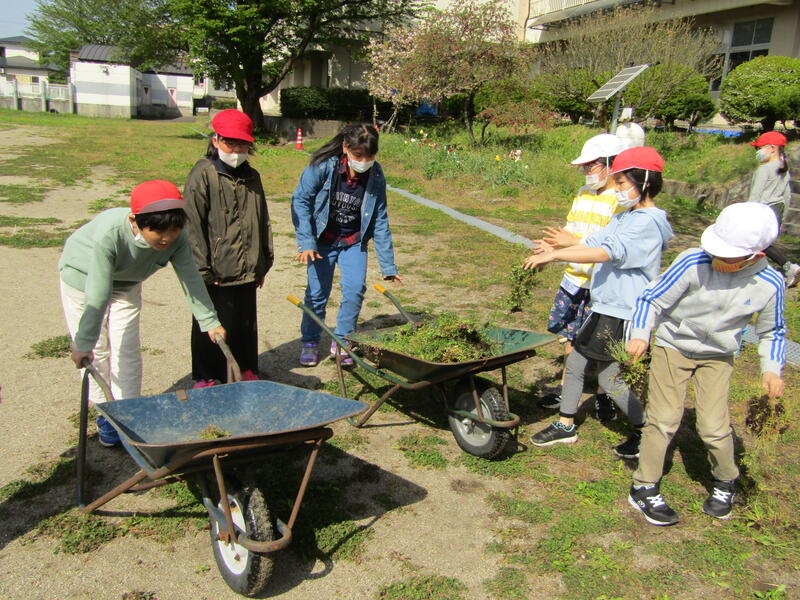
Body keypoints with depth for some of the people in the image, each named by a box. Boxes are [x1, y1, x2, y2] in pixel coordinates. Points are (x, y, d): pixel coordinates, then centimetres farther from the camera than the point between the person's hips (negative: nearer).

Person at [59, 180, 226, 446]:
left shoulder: (177, 238, -31)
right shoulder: (109, 234, -43)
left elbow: (191, 280, -21)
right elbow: (98, 294, -41)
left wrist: (210, 321, -22)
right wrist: (84, 344, -36)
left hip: (127, 284, 4)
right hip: (84, 278, -3)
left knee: (128, 350, 3)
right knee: (96, 351, 2)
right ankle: (105, 414, 20)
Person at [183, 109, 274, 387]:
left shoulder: (251, 177, 11)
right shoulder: (202, 175, -7)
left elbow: (262, 221, 18)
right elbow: (193, 225, -11)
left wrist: (264, 262, 16)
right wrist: (203, 269, -14)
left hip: (247, 270, 5)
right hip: (216, 271, -5)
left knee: (246, 322, 15)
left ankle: (246, 369, 32)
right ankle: (206, 376, 23)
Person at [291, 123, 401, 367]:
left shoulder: (375, 176, -15)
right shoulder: (323, 166, -22)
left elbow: (380, 221, -10)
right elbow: (300, 201, -15)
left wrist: (388, 266, -10)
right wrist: (306, 242, -24)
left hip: (354, 241, 2)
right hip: (322, 239, -2)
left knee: (355, 289, -9)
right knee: (317, 292, -2)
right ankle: (309, 342, 20)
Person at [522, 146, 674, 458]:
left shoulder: (648, 222, -19)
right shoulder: (626, 216, 12)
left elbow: (608, 252, -31)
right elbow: (594, 241, 10)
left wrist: (554, 255, -35)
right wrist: (557, 251, -5)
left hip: (623, 313, -10)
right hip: (605, 306, 10)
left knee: (610, 380, 0)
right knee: (575, 360, 14)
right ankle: (565, 425, 28)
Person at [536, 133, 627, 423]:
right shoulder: (583, 193, 10)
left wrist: (574, 241, -25)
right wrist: (552, 247, 1)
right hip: (574, 279, 7)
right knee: (568, 334, 16)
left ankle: (603, 396, 23)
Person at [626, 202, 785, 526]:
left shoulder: (769, 284, -16)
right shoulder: (692, 263, -27)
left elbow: (772, 332, 2)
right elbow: (652, 298, -15)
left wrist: (771, 368, -9)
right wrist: (640, 335, -27)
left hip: (717, 356, 2)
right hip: (673, 345, -1)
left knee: (713, 426, -2)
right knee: (664, 419, -2)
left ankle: (725, 482, 30)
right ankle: (644, 488, 16)